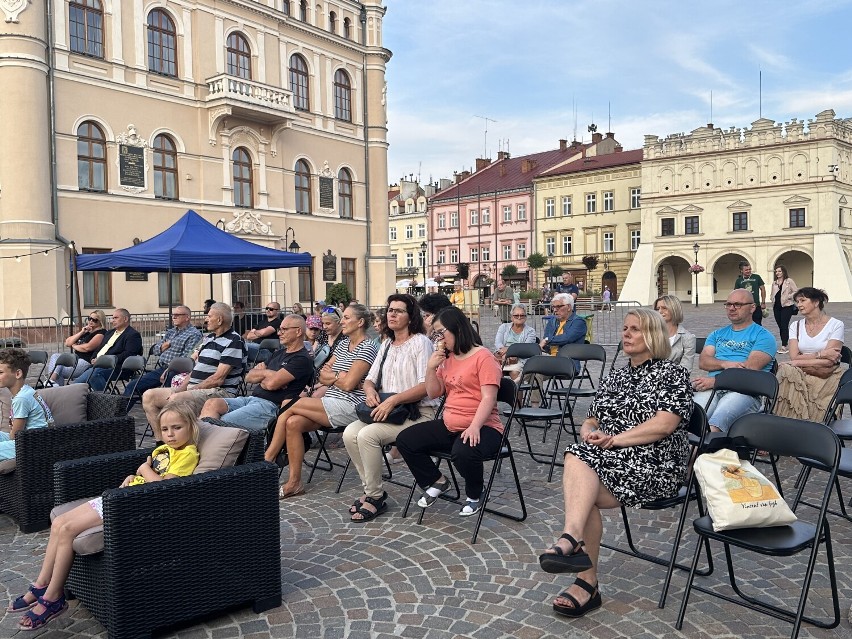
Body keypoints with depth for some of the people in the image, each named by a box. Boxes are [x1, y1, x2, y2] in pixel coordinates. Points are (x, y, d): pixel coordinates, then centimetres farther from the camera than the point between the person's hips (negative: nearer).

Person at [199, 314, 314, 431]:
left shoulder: (302, 359, -6)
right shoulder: (279, 353, 23)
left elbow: (272, 383, -17)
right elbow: (249, 377, 19)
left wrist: (260, 373, 6)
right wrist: (266, 373, -2)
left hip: (270, 406, -8)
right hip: (252, 398, 8)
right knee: (212, 403, -15)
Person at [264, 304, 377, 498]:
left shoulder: (367, 347, -8)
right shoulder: (344, 343, 18)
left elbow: (349, 384, -16)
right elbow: (322, 376, 15)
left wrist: (331, 376, 3)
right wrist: (339, 377, -6)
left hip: (349, 407, -8)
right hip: (331, 405, 8)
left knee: (295, 404, -17)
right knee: (293, 423, -18)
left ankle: (266, 461, -4)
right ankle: (294, 482, -13)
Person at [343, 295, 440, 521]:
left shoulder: (420, 342, -8)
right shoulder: (386, 345, 17)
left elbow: (426, 385, -18)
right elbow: (370, 379, 19)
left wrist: (393, 400, -25)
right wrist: (370, 391, -5)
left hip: (418, 413, -7)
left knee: (367, 435, -27)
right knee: (350, 433, -15)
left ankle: (375, 497, -11)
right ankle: (371, 488, 0)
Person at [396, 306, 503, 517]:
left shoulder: (483, 356, -10)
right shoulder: (447, 358, 14)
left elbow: (488, 398, -18)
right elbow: (433, 393, 13)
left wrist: (474, 427, -31)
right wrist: (431, 367, -3)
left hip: (482, 427, -8)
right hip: (449, 426, 8)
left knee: (464, 452, -38)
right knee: (405, 440, -2)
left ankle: (474, 495, -5)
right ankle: (436, 482, 15)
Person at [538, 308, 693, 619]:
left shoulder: (672, 373, 2)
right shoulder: (613, 378, 22)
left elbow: (664, 425, -12)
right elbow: (590, 422, 21)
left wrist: (614, 439, -17)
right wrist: (589, 432, -5)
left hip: (653, 463, -5)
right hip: (607, 458, 5)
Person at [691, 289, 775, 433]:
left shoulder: (763, 336, 11)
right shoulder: (717, 334, 28)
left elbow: (751, 367, -6)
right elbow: (703, 361, 12)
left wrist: (715, 380, -13)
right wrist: (725, 364, -10)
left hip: (744, 390, -4)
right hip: (712, 389, 4)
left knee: (715, 424, -37)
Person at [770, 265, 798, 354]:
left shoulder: (789, 281, -1)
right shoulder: (774, 282, 16)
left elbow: (795, 292, -4)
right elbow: (772, 294, 25)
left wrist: (788, 296, -15)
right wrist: (773, 298, 5)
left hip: (787, 306, -6)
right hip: (777, 306, 6)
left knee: (784, 326, -12)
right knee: (780, 326, 8)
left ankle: (784, 346, -12)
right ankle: (785, 344, 16)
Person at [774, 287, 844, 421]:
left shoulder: (836, 325, 0)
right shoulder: (796, 326, 12)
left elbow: (829, 361, -10)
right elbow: (794, 357, -2)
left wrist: (800, 362, -11)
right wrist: (821, 354, -12)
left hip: (826, 376, -4)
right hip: (800, 375, 4)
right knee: (786, 369, -32)